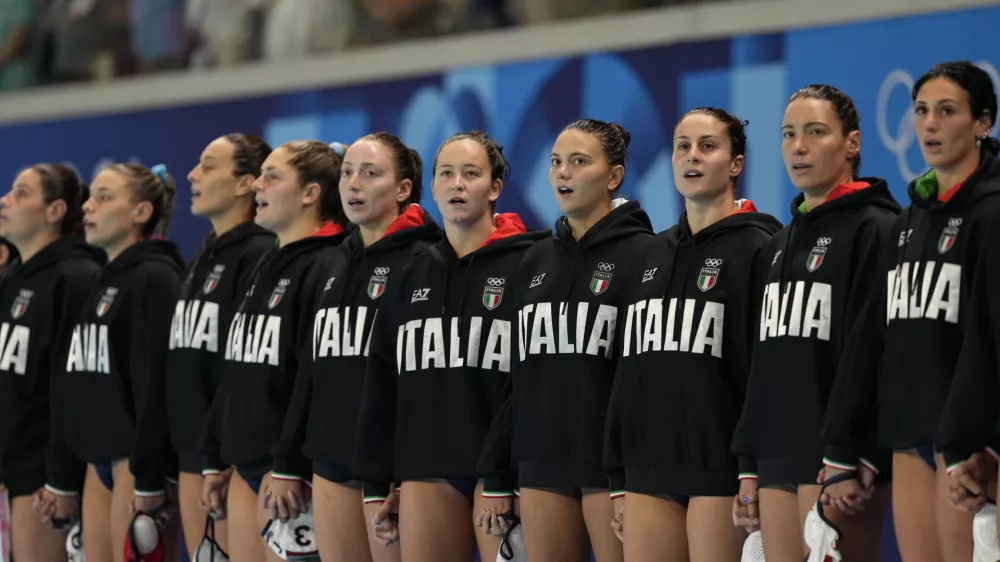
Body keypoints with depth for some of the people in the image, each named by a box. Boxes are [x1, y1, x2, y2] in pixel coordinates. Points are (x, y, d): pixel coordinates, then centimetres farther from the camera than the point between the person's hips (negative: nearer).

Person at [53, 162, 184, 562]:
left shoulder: (155, 278, -9)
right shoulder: (100, 282, 19)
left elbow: (158, 380, -17)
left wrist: (149, 478, -21)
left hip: (137, 458, -9)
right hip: (100, 457, 9)